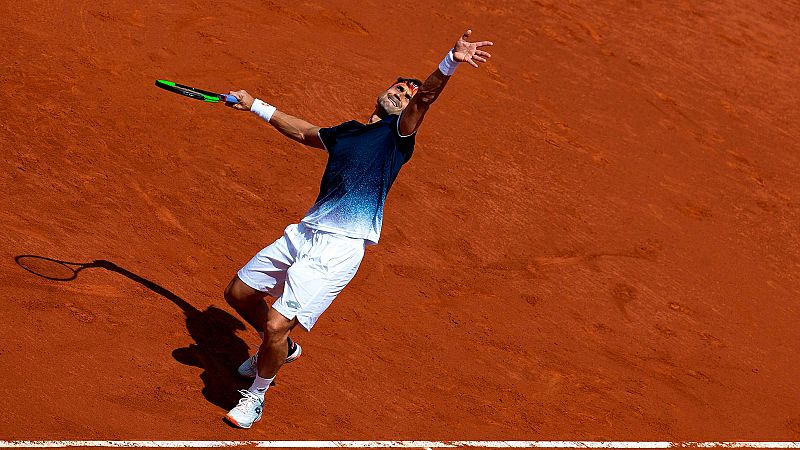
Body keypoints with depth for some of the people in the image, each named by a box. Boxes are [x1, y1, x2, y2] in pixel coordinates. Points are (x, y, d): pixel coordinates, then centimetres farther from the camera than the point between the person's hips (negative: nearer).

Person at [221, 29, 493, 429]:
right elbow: (301, 131, 39)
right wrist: (254, 106, 45)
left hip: (338, 249, -8)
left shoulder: (399, 132, 1)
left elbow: (426, 96, -18)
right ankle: (281, 349, 45)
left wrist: (451, 61, -36)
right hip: (303, 233, 8)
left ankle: (256, 395, 12)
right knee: (238, 294, 19)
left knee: (276, 325, -16)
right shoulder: (347, 132, 21)